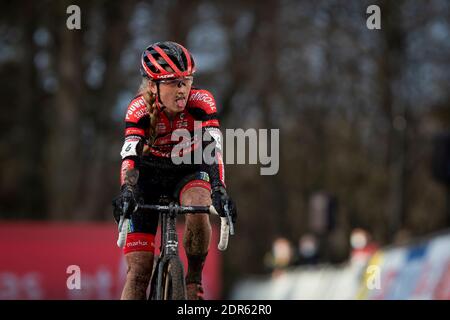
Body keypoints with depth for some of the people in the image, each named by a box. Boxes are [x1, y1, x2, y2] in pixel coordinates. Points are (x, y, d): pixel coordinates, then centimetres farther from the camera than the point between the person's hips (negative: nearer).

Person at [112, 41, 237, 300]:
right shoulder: (140, 108, -25)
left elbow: (213, 147, -36)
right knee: (139, 268, -10)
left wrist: (219, 188, -53)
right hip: (149, 176, 0)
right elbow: (129, 154, -38)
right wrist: (126, 190, -57)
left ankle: (194, 280, -13)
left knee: (198, 210, -36)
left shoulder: (201, 102, -25)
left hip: (189, 172, 0)